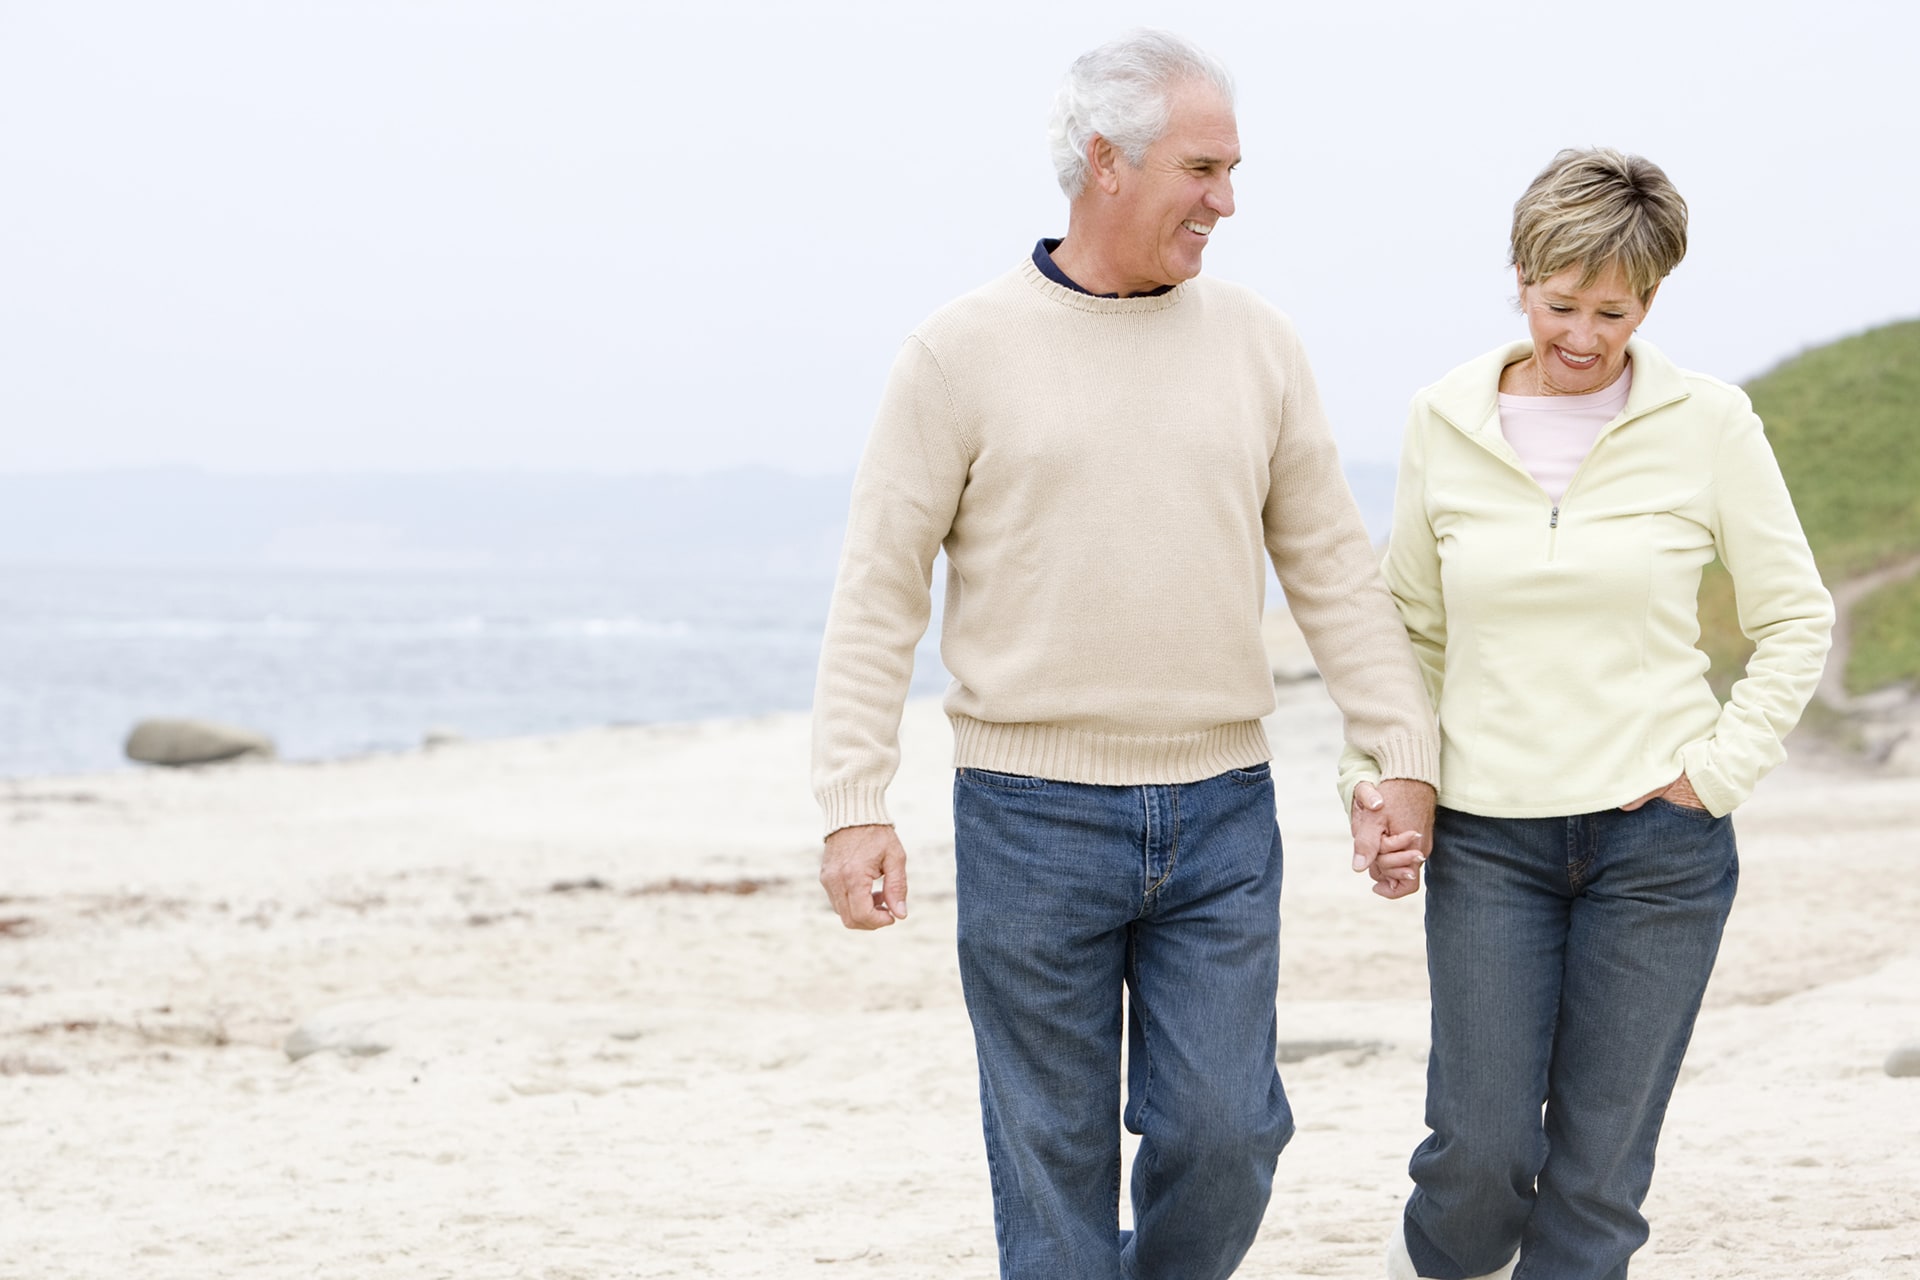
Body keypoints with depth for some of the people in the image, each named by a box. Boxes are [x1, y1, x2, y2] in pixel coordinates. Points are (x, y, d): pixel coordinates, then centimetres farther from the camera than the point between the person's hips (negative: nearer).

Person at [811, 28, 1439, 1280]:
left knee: (1223, 1140, -1)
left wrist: (1407, 758, 3)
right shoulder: (965, 352, -3)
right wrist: (856, 808, -10)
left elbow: (1335, 569, 10)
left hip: (1222, 817, 3)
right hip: (1031, 818, -3)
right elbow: (880, 592, -3)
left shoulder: (1257, 344, 7)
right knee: (1056, 1170, 3)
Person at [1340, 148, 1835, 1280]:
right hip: (1487, 836, 1)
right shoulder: (1446, 423, 3)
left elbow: (1797, 621, 5)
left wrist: (1718, 772, -4)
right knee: (1482, 1153, -3)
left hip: (1657, 838, -1)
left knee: (1599, 1167, 2)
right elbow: (1411, 625, 12)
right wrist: (1381, 771, 0)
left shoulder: (1708, 423, -2)